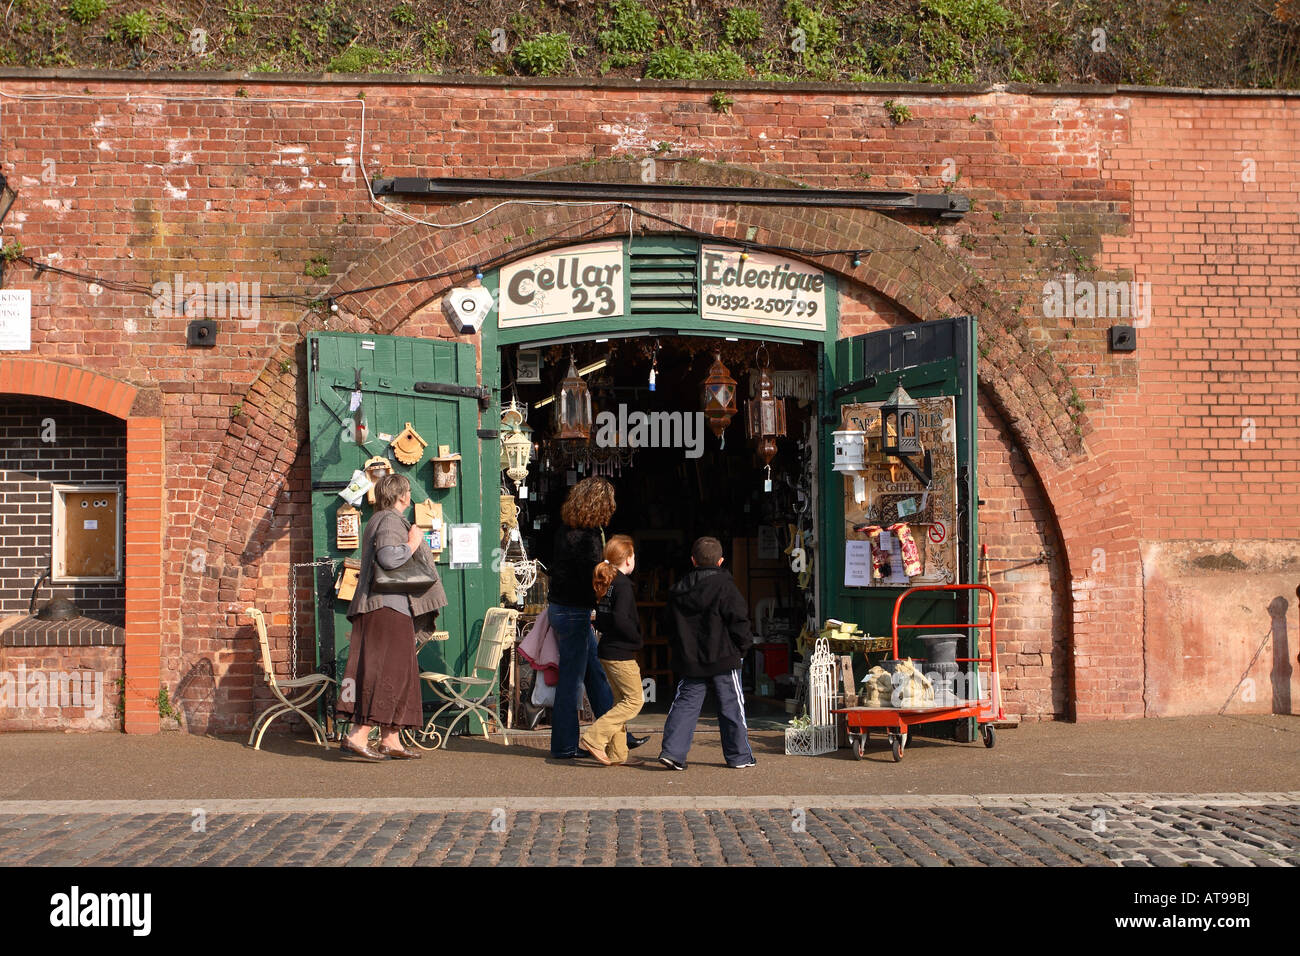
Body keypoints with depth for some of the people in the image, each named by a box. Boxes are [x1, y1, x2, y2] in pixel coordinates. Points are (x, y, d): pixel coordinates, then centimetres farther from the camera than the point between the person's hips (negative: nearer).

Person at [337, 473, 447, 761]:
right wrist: (413, 543, -11)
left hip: (382, 607, 11)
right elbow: (388, 557, -26)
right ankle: (357, 736, -17)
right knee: (387, 671, -13)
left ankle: (391, 740, 11)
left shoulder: (378, 520, 23)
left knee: (397, 672, 10)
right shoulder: (391, 520, -10)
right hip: (387, 607, -11)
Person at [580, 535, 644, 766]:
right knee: (634, 701, -3)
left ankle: (617, 753, 15)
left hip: (607, 651, 9)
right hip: (621, 654, -9)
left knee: (622, 701, 14)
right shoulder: (623, 584, -15)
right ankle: (594, 738, -10)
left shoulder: (605, 583, 11)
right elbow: (621, 619, -26)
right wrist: (637, 639, -13)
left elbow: (600, 622, 16)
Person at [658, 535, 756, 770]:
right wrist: (744, 644, 5)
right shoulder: (724, 586, -10)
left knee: (685, 704, 7)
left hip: (690, 660, 4)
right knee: (731, 706, 6)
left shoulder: (678, 590, 6)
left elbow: (672, 622, 14)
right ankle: (739, 755, 12)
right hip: (724, 658, -4)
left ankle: (672, 751, -5)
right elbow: (739, 619, -11)